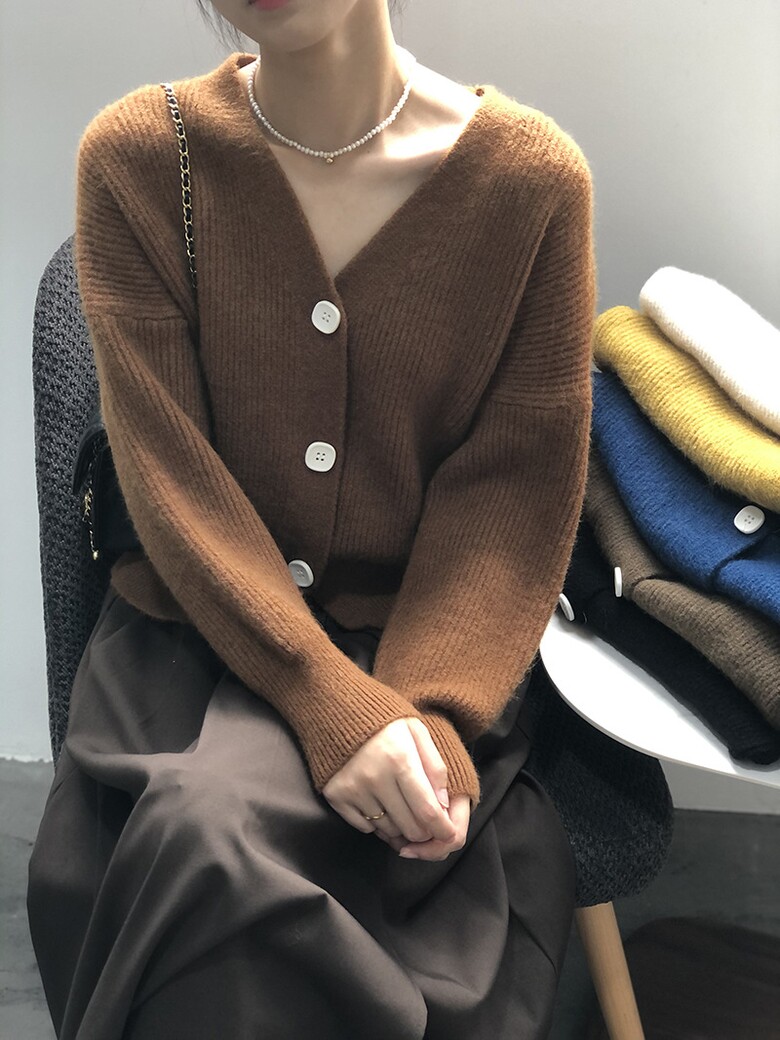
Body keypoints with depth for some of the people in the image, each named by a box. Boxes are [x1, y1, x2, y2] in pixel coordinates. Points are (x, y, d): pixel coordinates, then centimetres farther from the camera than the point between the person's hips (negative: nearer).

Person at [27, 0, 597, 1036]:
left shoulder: (535, 175, -5)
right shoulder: (133, 158, -4)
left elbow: (519, 490, -5)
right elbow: (168, 471, -11)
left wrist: (432, 713, -19)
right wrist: (335, 705, -22)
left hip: (426, 637, -1)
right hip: (196, 629, 1)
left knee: (218, 838, -29)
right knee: (209, 844, -29)